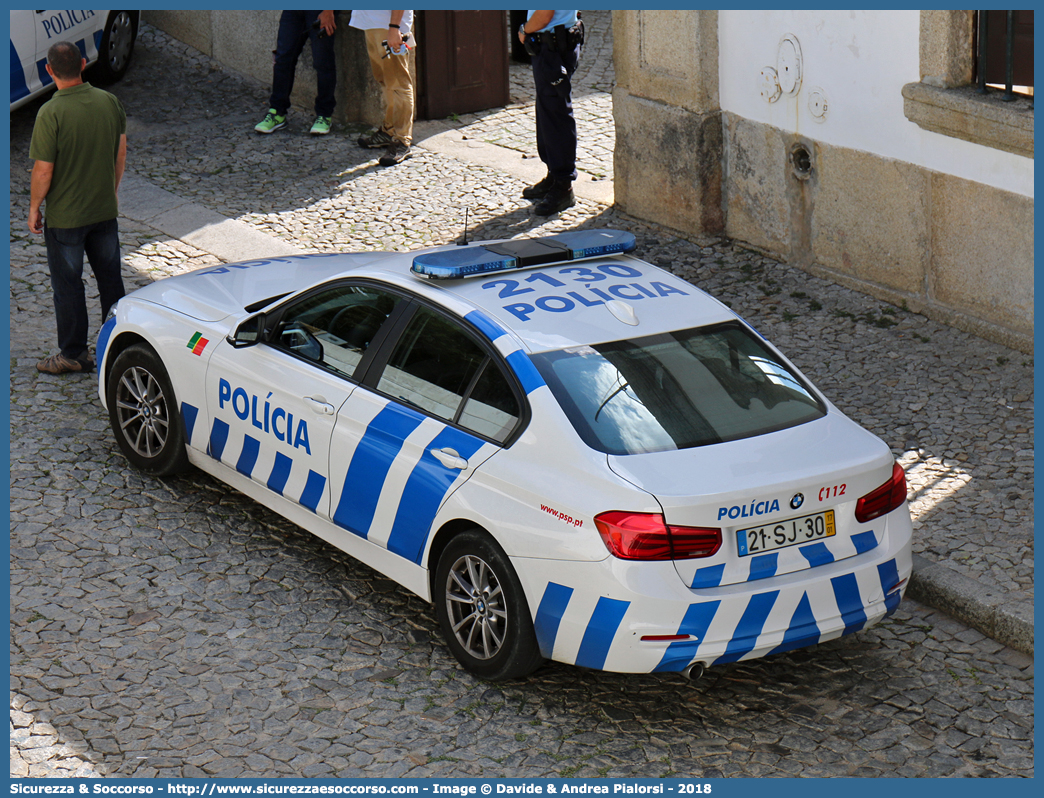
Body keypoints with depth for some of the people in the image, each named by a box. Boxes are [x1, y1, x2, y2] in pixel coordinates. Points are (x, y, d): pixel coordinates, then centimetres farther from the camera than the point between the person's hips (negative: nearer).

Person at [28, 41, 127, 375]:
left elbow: (43, 170, -18)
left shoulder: (51, 113, -22)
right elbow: (121, 153, 5)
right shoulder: (109, 102, -6)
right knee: (110, 278, 17)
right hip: (105, 210, 5)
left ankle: (73, 354, 18)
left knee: (67, 285, 9)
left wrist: (34, 208, -4)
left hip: (65, 216, -5)